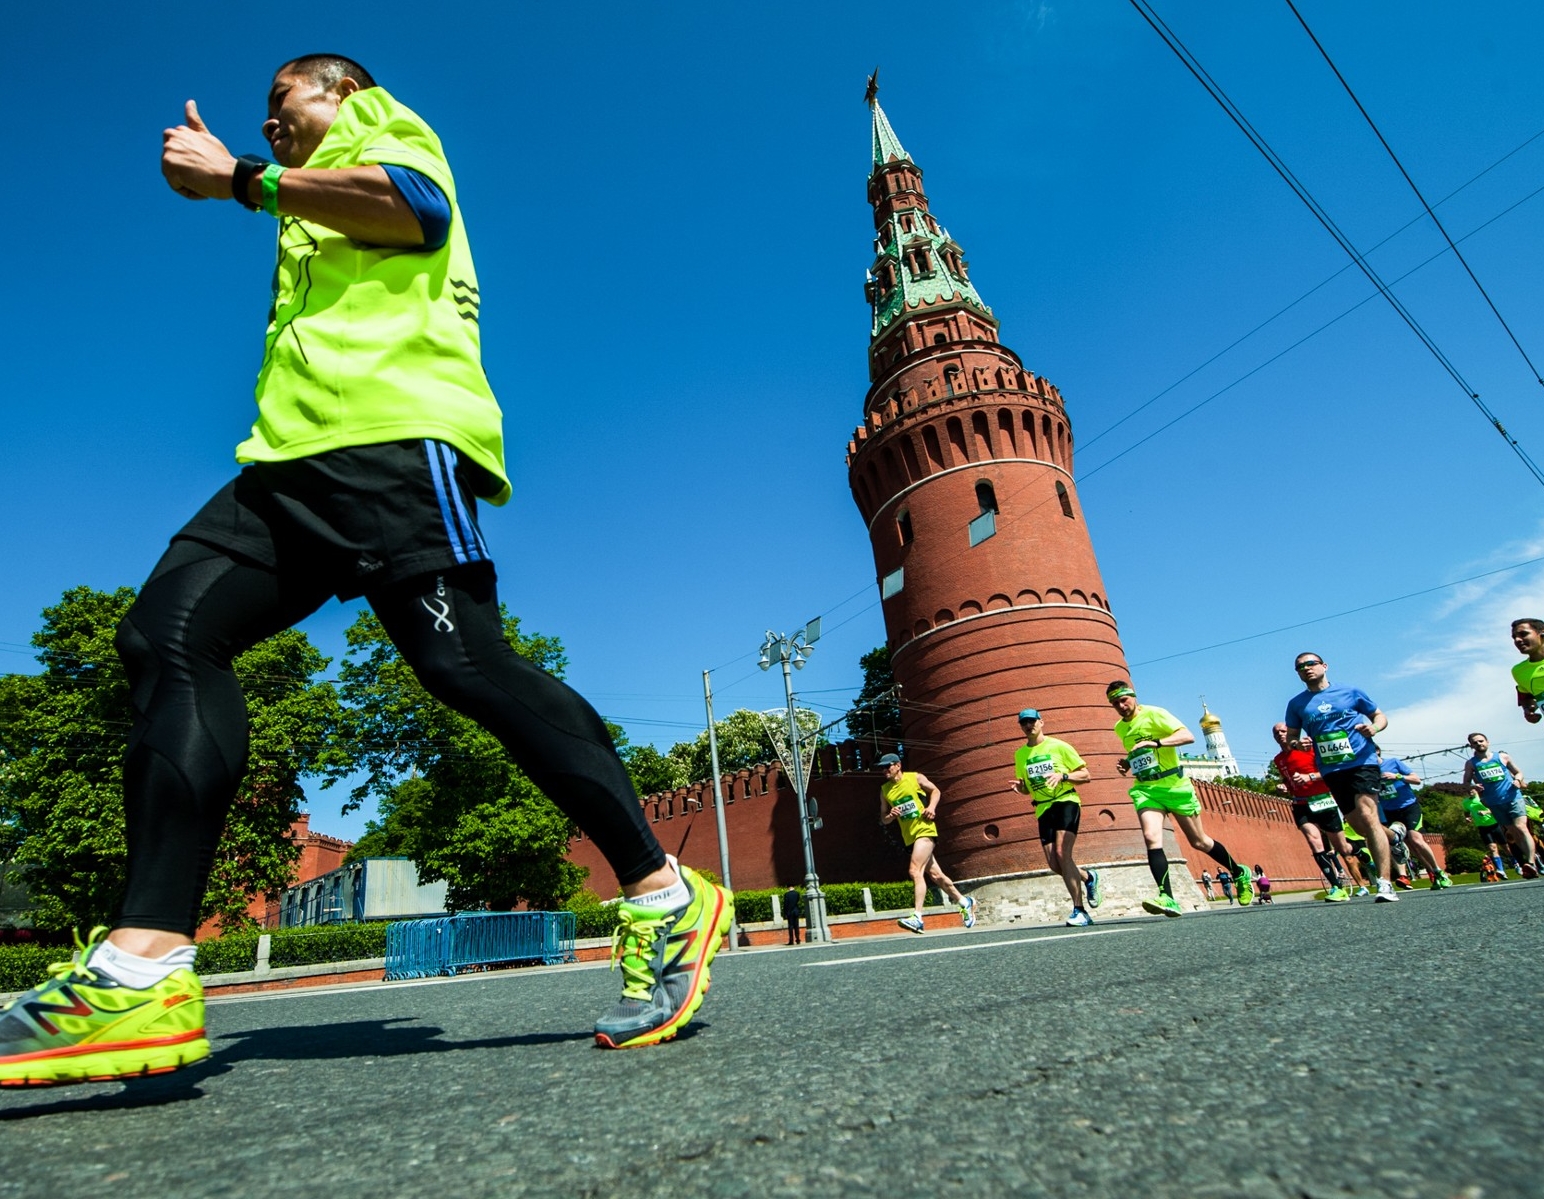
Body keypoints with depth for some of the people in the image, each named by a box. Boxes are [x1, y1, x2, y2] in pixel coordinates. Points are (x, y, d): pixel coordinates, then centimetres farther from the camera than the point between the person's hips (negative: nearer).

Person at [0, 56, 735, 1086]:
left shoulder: (383, 126, 19)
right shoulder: (313, 200, 43)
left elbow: (415, 205, -6)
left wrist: (241, 179, 1)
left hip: (393, 432, -9)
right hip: (297, 457, 9)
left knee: (464, 661, -23)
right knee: (167, 632, -12)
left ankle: (663, 897, -16)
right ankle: (147, 965, -20)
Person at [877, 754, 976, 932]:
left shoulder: (915, 778, -3)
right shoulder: (885, 790, 8)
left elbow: (935, 791, 10)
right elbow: (883, 819, 13)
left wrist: (931, 807, -8)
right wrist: (891, 816, -9)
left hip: (924, 830, -6)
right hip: (909, 836, 6)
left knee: (915, 870, -20)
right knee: (935, 874, 12)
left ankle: (917, 918, -22)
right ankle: (965, 902, 31)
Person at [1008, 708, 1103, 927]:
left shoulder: (1058, 746, -2)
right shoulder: (1020, 754, 11)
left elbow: (1086, 775, 0)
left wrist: (1063, 776, -17)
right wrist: (1019, 786, -2)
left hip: (1066, 802, -5)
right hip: (1043, 809, 5)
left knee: (1062, 853, -21)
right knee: (1054, 863, -3)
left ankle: (1079, 911, -13)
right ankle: (1088, 877, 29)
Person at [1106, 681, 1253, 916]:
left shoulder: (1154, 714, -10)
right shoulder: (1120, 728, 9)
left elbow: (1188, 736, -20)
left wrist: (1155, 742, -32)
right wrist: (1127, 763, 6)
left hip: (1174, 784, -4)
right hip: (1145, 789, 4)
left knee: (1199, 841, 9)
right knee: (1151, 838, -20)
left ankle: (1240, 873, 35)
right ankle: (1167, 899, -26)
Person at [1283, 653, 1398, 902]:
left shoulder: (1350, 692, 5)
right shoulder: (1296, 704, 9)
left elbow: (1380, 716, 14)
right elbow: (1289, 738, 12)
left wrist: (1374, 727, -8)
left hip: (1362, 761, -3)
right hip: (1331, 771, 3)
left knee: (1367, 816, -20)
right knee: (1358, 825, 10)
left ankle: (1385, 884, -19)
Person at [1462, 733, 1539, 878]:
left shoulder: (1502, 757, 8)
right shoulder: (1471, 764, 7)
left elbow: (1518, 772, 16)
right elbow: (1466, 782, 9)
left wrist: (1518, 779, -6)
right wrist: (1473, 787, -13)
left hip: (1514, 798, -1)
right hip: (1495, 804, 1)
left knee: (1521, 828, -19)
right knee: (1513, 834, 4)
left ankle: (1531, 863, -29)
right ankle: (1524, 864, 9)